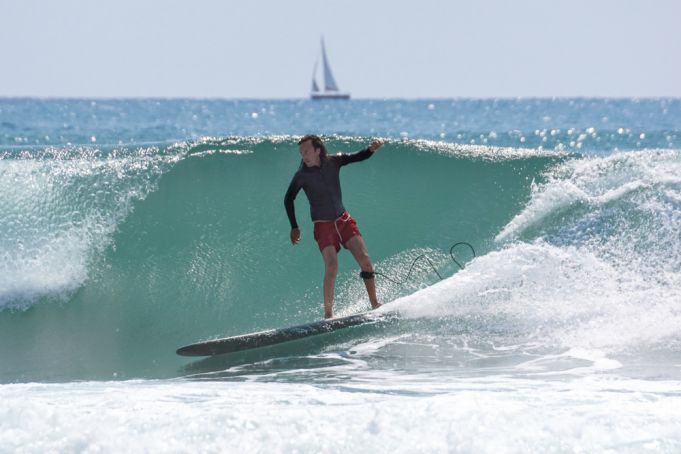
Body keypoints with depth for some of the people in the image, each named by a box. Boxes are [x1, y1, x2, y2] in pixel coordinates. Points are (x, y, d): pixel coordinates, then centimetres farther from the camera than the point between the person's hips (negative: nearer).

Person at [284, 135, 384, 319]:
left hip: (344, 220, 4)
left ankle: (375, 305, 6)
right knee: (331, 267, -20)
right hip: (323, 226, -4)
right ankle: (328, 313, -15)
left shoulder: (333, 162, -3)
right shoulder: (302, 176, -10)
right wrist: (294, 227, 2)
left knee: (365, 260, -6)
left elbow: (359, 157, 0)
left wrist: (371, 149, -22)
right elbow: (288, 199, 2)